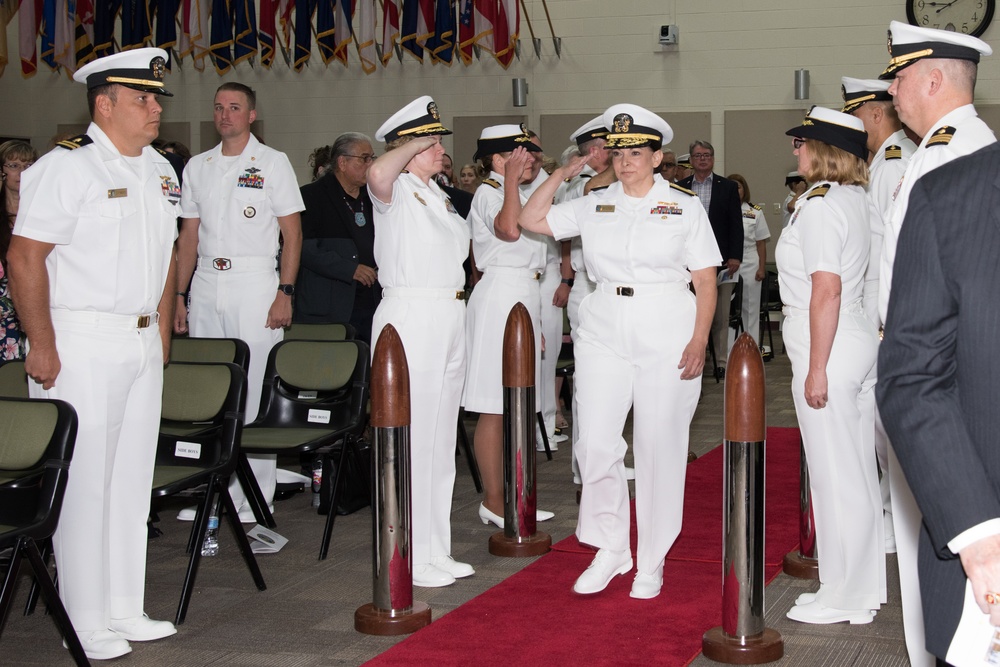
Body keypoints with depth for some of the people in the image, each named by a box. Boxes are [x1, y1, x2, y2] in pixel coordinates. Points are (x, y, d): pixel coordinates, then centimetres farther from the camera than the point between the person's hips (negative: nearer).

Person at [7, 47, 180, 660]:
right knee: (84, 482, -3)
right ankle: (84, 623, 7)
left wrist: (163, 331, 17)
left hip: (142, 344, 8)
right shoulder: (68, 166, -11)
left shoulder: (160, 171, 14)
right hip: (81, 343, -8)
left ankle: (124, 610, 23)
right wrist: (42, 346, -17)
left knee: (132, 478, 12)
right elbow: (25, 256, -16)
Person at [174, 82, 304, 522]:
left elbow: (292, 232, -2)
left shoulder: (272, 163, 2)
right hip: (205, 285, 5)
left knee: (255, 388, -5)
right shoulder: (197, 167, 15)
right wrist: (178, 296, 10)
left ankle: (255, 499, 1)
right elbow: (189, 235, 16)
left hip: (254, 285, -4)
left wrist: (285, 292, -11)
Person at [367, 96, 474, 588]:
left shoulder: (436, 194, 19)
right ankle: (408, 557, 0)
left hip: (450, 320, 9)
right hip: (409, 319, -9)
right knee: (411, 438, -7)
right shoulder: (395, 192, -8)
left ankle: (434, 551, 22)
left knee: (440, 438, 13)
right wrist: (413, 145, -16)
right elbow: (378, 173, -33)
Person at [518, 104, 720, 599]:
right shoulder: (595, 205, 10)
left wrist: (699, 340, -10)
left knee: (659, 447, 2)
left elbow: (706, 282, 1)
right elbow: (531, 220, 12)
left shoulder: (684, 207, 3)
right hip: (604, 334, 3)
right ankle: (610, 550, 15)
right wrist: (561, 174, 8)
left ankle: (651, 563, 15)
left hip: (667, 337, -2)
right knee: (595, 443, -4)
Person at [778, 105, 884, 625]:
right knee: (860, 473, 14)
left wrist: (816, 368, -18)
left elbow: (826, 292, -21)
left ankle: (842, 598, 11)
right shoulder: (857, 200, 11)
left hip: (829, 351, -9)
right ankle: (864, 590, 24)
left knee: (833, 476, 0)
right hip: (861, 344, 9)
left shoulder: (819, 204, -15)